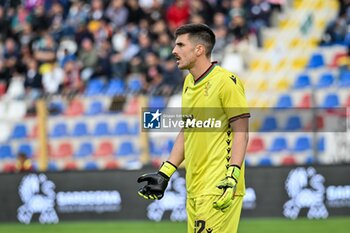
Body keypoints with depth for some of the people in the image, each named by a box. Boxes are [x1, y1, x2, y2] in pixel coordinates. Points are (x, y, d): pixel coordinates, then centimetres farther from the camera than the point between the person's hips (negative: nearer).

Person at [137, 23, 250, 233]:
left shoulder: (226, 81, -10)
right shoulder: (189, 82, 16)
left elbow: (241, 133, -12)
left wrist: (232, 177, -21)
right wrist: (165, 174, 17)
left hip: (218, 189, -8)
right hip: (195, 188, 8)